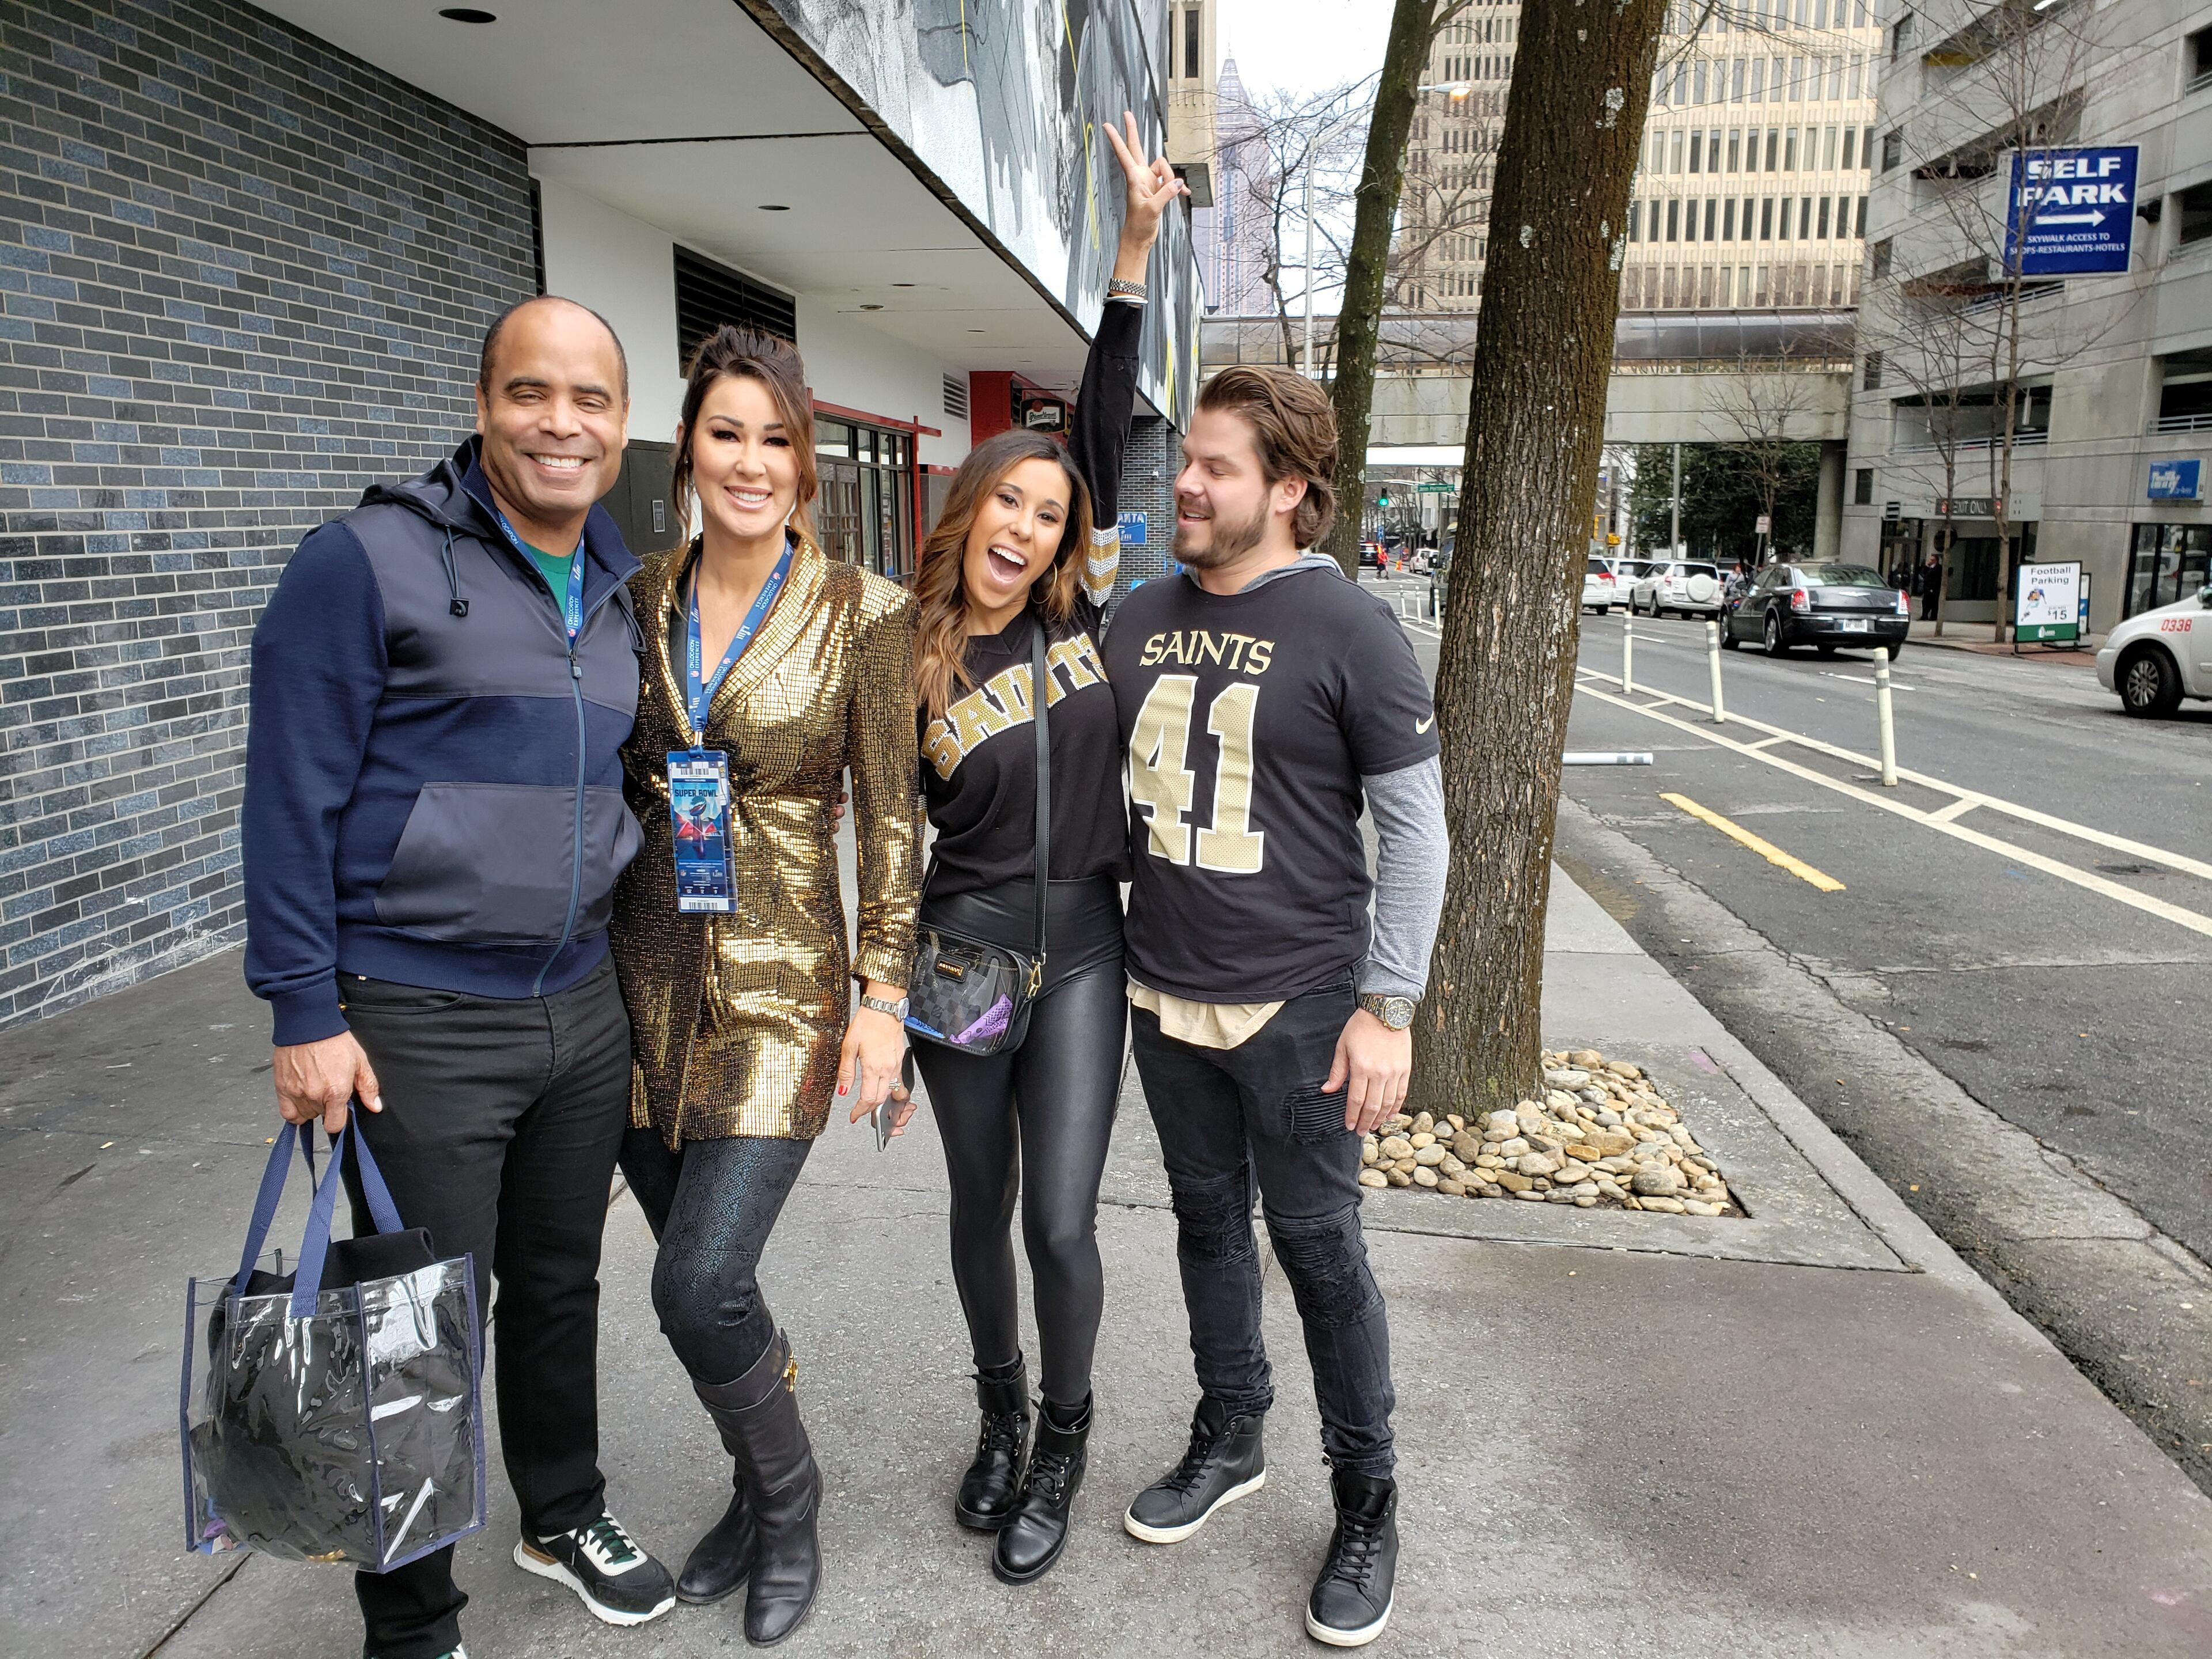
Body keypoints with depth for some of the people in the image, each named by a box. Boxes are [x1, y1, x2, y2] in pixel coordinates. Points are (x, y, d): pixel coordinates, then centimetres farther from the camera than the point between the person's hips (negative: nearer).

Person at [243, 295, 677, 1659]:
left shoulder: (620, 590, 9)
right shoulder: (369, 562, -11)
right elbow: (292, 797, -11)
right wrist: (307, 1013, -13)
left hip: (584, 1013, 6)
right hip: (418, 1024, -5)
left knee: (561, 1286, 20)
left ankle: (565, 1513, 43)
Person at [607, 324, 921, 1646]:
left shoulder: (865, 614, -7)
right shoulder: (638, 599, 4)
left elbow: (893, 819, -5)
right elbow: (604, 783, 12)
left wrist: (884, 1000, -8)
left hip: (781, 980, -4)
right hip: (646, 975, 5)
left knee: (700, 1285, -9)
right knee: (701, 1270, 14)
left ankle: (787, 1502, 21)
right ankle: (759, 1488, 39)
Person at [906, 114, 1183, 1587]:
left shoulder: (1084, 614, -1)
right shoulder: (909, 668, -5)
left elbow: (1107, 428, -4)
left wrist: (1139, 242, -6)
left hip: (1081, 957, 0)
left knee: (1061, 1224, 0)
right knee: (983, 1211, 15)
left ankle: (1063, 1449, 25)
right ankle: (1002, 1418, 39)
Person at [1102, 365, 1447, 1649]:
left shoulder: (1350, 629, -11)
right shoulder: (1141, 621, 5)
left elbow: (1416, 826, -9)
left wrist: (1389, 1007, -13)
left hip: (1298, 1006, -5)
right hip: (1165, 998, 5)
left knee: (1319, 1248, 6)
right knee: (1210, 1221, 19)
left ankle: (1367, 1501, 26)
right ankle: (1231, 1440, 40)